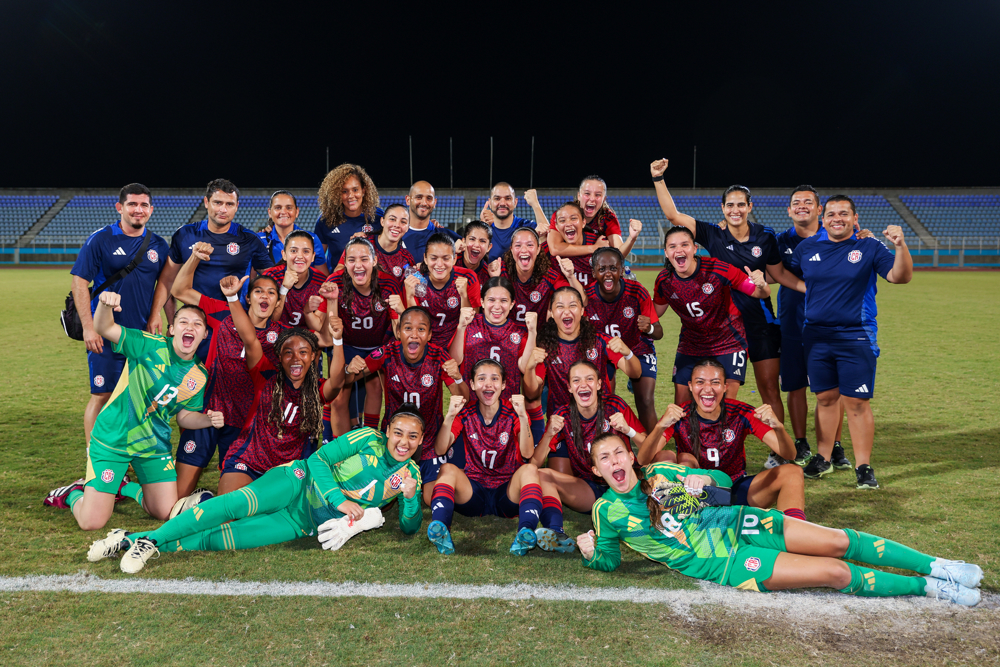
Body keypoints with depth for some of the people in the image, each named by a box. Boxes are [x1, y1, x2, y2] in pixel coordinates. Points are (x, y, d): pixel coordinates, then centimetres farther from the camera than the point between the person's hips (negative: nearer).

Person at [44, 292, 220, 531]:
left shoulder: (200, 376, -1)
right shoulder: (151, 346, -15)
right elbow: (104, 328, -25)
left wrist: (208, 420, -11)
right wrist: (104, 305, -47)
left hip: (154, 445, 5)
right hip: (113, 440, -4)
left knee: (167, 513, 5)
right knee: (92, 522, -7)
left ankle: (126, 487, 32)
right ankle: (75, 493, 28)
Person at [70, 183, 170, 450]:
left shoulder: (158, 245, 8)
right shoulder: (100, 239, -4)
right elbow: (80, 282, -6)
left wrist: (156, 315, 2)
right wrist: (88, 327, -12)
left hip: (144, 333, 4)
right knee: (102, 396, -1)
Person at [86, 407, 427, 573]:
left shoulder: (410, 474, 5)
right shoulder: (368, 439, -4)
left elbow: (409, 528, 7)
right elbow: (319, 459, -7)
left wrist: (411, 498, -13)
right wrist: (338, 498, -19)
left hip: (305, 524, 1)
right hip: (301, 482, -1)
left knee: (219, 538, -17)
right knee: (236, 504, -32)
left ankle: (134, 540, -11)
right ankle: (151, 538, -21)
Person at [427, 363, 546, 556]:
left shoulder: (513, 412, -2)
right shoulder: (465, 413, 2)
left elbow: (527, 453, -18)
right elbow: (440, 450, -10)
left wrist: (522, 416, -31)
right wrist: (450, 416, -24)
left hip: (507, 492, -1)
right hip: (473, 493, 1)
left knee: (529, 469, -28)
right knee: (447, 469, -25)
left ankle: (526, 533, -50)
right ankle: (440, 528, -48)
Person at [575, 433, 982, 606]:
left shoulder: (660, 471, 2)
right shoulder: (607, 511, -6)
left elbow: (723, 480, 9)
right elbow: (610, 561, 1)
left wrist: (705, 481, -14)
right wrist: (591, 553, -21)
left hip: (736, 523, 4)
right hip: (722, 563, -3)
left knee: (839, 541, -4)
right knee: (837, 573, -12)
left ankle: (937, 566, 16)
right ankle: (927, 587, 6)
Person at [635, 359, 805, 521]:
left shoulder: (741, 414, -11)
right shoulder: (680, 417, -14)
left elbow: (789, 456, -16)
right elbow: (642, 461, -27)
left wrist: (778, 427, -38)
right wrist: (660, 426, -46)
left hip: (736, 489, 1)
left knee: (792, 472, -18)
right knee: (674, 458, -27)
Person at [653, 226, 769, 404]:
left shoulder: (717, 269, -22)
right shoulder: (664, 280, -11)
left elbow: (759, 293, -16)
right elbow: (654, 312, 7)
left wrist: (761, 285, -38)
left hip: (728, 343, -3)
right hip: (690, 346, 3)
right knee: (681, 404, 1)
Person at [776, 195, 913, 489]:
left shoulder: (869, 248, 0)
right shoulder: (807, 247, 8)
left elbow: (900, 276, -10)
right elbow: (782, 273, 21)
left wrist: (901, 246, -23)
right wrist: (806, 287, 6)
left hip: (856, 338, -3)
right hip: (816, 336, 3)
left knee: (857, 402, -3)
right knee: (825, 398, 11)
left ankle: (863, 467, 6)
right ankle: (823, 459, 23)